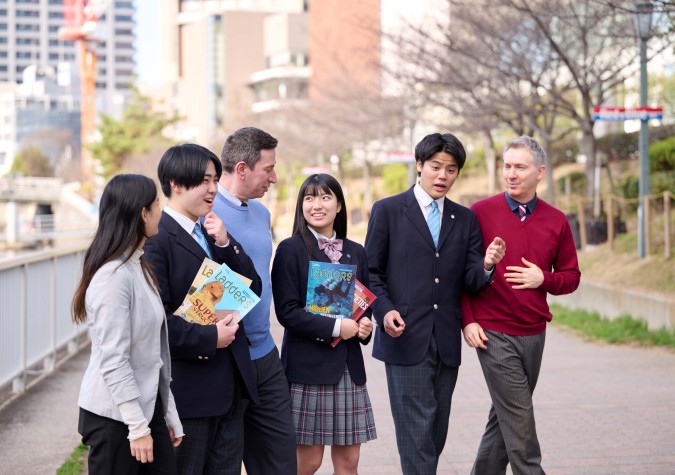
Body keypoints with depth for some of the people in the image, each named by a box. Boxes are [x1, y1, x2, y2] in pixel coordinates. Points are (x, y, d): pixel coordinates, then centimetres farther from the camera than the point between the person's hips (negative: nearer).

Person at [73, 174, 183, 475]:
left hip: (148, 405, 8)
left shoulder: (139, 267, 9)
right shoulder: (113, 277, -19)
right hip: (115, 416, -8)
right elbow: (113, 361, -20)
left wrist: (168, 413, 12)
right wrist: (138, 427, -19)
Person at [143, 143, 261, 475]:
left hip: (229, 385, 8)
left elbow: (253, 289, 9)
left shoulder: (213, 233, 15)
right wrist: (207, 338, -19)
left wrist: (226, 244, -3)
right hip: (188, 389, -8)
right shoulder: (155, 239, -12)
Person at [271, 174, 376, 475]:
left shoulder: (356, 253, 11)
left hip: (348, 366, 5)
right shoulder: (291, 250, -4)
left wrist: (365, 324, -4)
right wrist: (335, 327, -17)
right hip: (307, 365, -5)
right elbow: (287, 311, -10)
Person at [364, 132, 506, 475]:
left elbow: (471, 281, 6)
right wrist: (385, 311, -14)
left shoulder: (465, 219, 12)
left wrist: (486, 265, -16)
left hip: (447, 342, 4)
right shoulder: (388, 211, 2)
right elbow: (371, 271, 2)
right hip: (406, 339, -4)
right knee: (417, 429, -8)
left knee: (437, 432, 9)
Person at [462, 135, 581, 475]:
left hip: (533, 333, 4)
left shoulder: (556, 221, 5)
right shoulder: (481, 213, -4)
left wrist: (543, 279, -8)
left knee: (506, 415, 11)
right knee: (519, 418, -6)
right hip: (492, 333, -4)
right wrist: (467, 321, -6)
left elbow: (571, 276, 12)